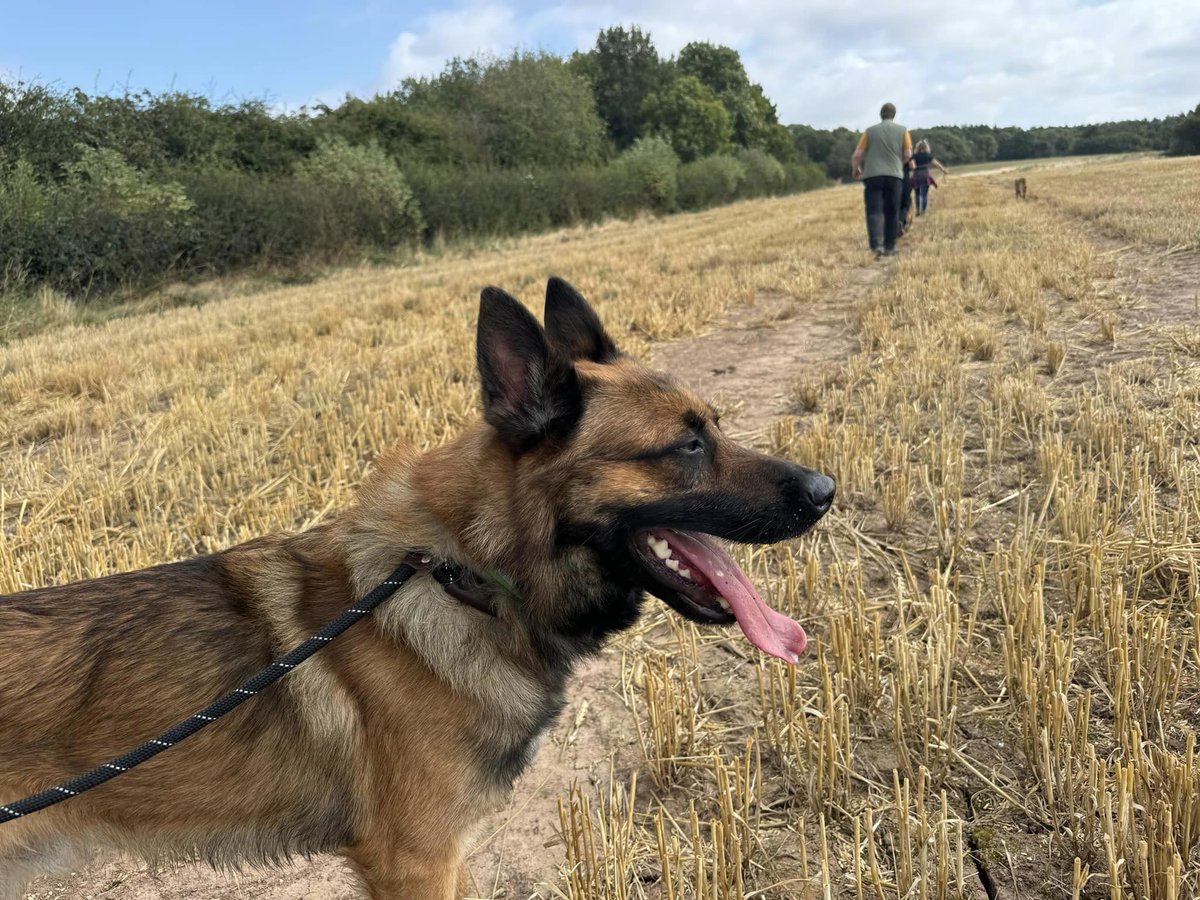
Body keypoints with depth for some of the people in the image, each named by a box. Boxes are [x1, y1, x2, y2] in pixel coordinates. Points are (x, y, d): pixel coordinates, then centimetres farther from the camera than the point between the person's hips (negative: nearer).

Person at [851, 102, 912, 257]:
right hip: (894, 175, 1)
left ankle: (877, 244, -23)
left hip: (872, 175, -1)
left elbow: (857, 155, 2)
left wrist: (855, 169, 20)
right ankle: (889, 246, 15)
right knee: (891, 213, 9)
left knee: (874, 211, -5)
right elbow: (908, 155, 5)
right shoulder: (902, 130, 8)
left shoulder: (870, 131, 6)